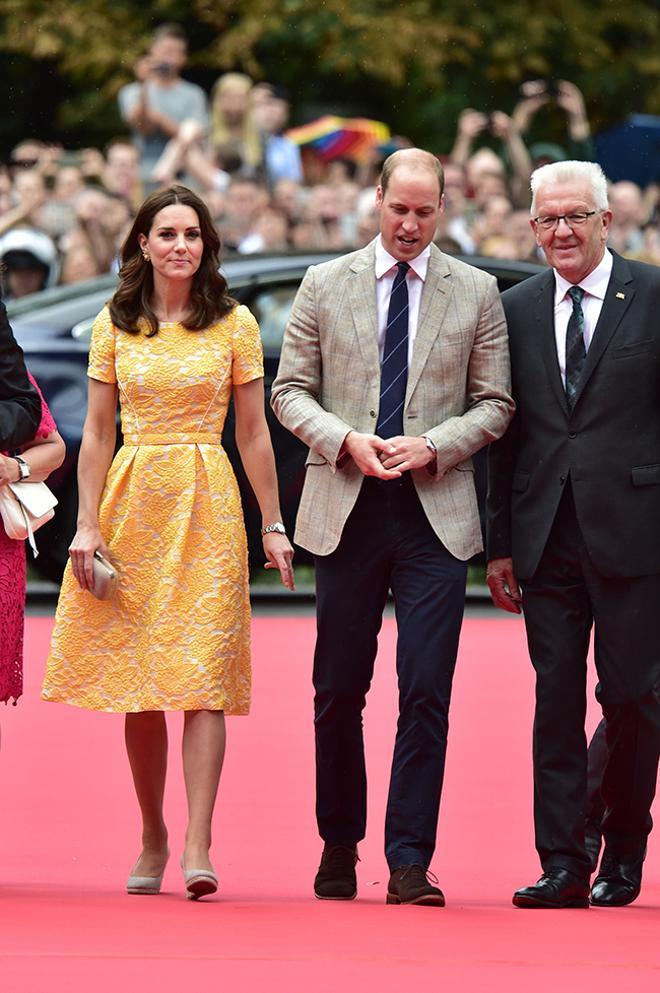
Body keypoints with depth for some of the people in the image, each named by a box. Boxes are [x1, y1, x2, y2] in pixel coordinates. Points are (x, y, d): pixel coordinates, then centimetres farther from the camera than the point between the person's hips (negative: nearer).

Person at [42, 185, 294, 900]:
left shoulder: (234, 325, 4)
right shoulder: (116, 325, 7)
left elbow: (253, 433, 6)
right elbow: (97, 432, 8)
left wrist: (273, 525, 4)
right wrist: (88, 524, 0)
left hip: (206, 506, -2)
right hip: (132, 504, 2)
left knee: (202, 676, -10)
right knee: (137, 682, 4)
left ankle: (197, 846, -15)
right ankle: (152, 837, 15)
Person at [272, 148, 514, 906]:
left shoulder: (476, 293, 6)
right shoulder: (324, 286, 8)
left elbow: (494, 403, 7)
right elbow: (291, 392, 7)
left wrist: (432, 446, -10)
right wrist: (345, 440, -11)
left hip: (435, 512, -1)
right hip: (345, 509, 1)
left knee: (426, 693, -7)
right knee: (339, 690, 7)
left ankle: (409, 860, -4)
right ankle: (339, 845, 22)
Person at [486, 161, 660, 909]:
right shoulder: (518, 309, 11)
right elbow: (506, 432, 12)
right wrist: (500, 542, 8)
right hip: (548, 536, 3)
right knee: (555, 699, 2)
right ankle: (562, 866, 3)